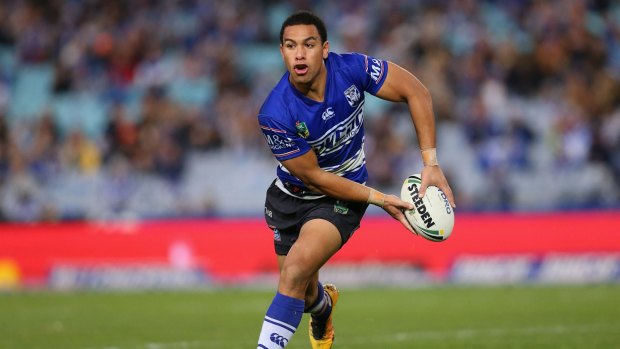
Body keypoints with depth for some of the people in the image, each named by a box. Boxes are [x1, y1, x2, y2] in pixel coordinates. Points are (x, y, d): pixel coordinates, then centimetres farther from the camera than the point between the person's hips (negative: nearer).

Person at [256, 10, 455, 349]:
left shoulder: (351, 68, -24)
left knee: (296, 267, -25)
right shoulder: (274, 114, -28)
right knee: (303, 294, 12)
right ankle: (323, 304, 51)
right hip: (291, 196, 1)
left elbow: (415, 92, -12)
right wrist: (380, 199, -18)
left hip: (342, 197, -1)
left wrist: (431, 164, -17)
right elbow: (313, 177, -18)